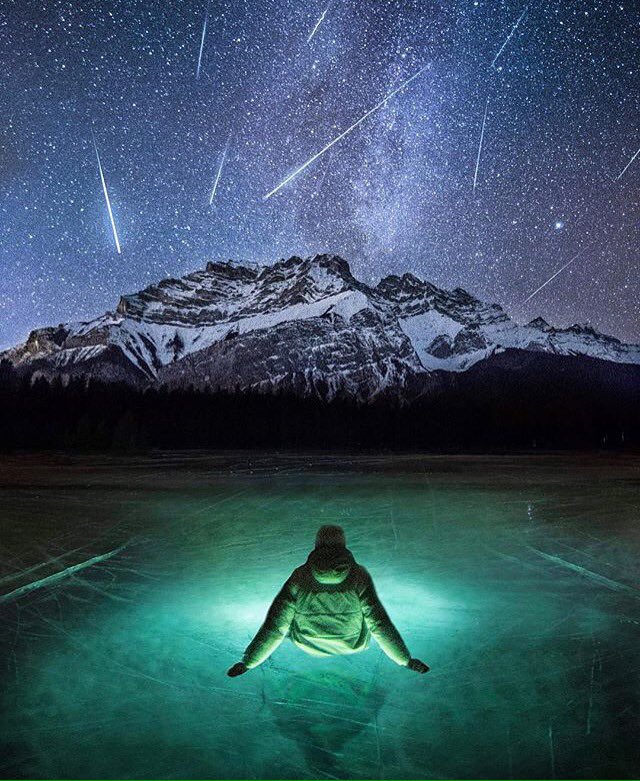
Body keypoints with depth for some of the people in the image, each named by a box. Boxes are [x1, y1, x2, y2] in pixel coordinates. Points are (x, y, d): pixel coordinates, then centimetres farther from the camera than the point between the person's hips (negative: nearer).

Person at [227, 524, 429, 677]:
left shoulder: (299, 577, -24)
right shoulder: (359, 576, -25)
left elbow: (274, 627, -21)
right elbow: (380, 624, -22)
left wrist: (247, 662, -9)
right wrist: (406, 660, -9)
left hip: (309, 646, 0)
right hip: (353, 646, 0)